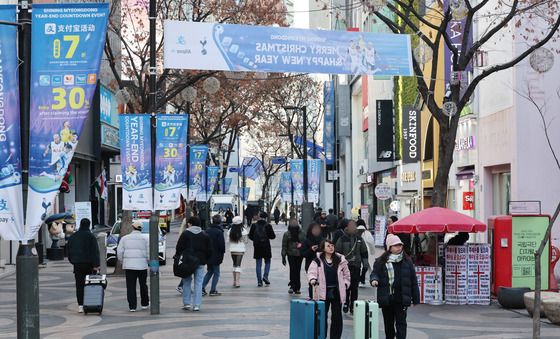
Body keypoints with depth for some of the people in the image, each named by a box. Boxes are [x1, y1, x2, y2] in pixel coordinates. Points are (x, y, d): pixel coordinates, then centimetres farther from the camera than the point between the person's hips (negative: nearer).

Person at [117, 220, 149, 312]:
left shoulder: (124, 238, 3)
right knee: (143, 285, 14)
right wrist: (147, 260, 15)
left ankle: (132, 306, -1)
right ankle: (144, 304, 23)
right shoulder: (145, 239, 0)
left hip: (128, 266, 0)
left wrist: (123, 261, 14)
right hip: (142, 266, 0)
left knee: (131, 286, 2)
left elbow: (119, 252, 1)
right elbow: (149, 253, -2)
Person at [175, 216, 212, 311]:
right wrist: (205, 260, 16)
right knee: (198, 282, 3)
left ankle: (186, 303, 7)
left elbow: (179, 248, -6)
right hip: (200, 262, 2)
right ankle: (197, 305, 0)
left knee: (187, 282, 10)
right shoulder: (205, 235, 7)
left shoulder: (185, 234, -4)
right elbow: (209, 250, 9)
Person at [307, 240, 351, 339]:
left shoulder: (340, 260, 7)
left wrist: (345, 284, 6)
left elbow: (346, 274, 17)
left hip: (337, 292, 2)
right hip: (323, 292, -2)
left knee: (337, 316, 5)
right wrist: (313, 280, -28)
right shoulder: (318, 260, -1)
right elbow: (312, 272, -9)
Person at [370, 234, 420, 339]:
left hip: (401, 299, -1)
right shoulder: (381, 261, 2)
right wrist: (374, 280, -20)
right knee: (388, 323, 14)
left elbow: (413, 280, 6)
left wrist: (415, 298, 4)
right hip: (386, 298, 1)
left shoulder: (407, 261, 4)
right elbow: (374, 273, 6)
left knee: (401, 322, -5)